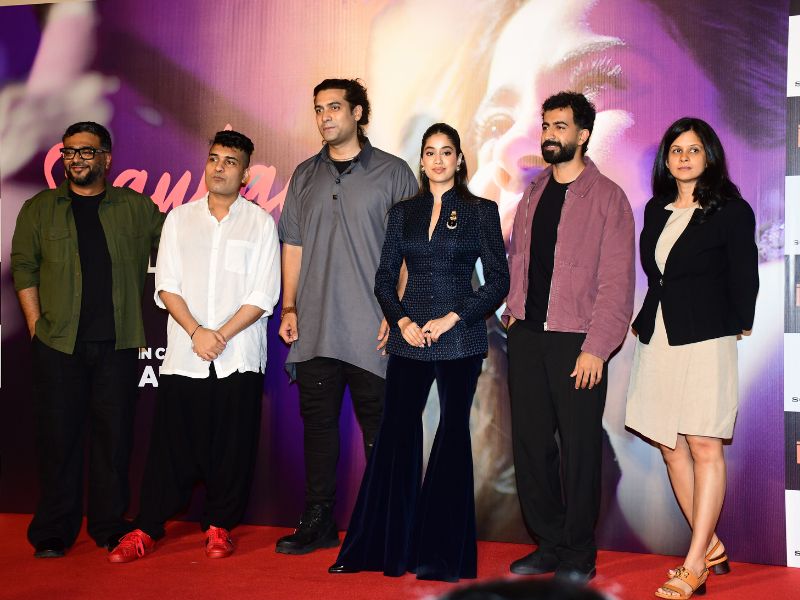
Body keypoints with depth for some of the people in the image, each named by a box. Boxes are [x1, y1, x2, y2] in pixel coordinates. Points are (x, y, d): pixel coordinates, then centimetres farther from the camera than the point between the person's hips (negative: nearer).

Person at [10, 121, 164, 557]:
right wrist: (36, 323, 0)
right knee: (58, 435, 2)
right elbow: (23, 267, 7)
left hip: (118, 343, 0)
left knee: (114, 432, 3)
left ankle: (109, 525, 14)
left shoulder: (137, 207, 10)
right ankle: (52, 532, 10)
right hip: (58, 342, 0)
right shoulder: (39, 209, 10)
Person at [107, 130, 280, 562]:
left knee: (231, 444, 2)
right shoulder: (179, 219, 10)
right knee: (171, 442, 2)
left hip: (239, 357, -1)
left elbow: (263, 296, -2)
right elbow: (166, 285, 4)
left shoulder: (261, 224, 4)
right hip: (183, 354, 1)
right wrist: (196, 331, -9)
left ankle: (219, 526, 16)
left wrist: (222, 335, -11)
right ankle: (147, 529, 10)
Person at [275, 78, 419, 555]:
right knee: (318, 425, 9)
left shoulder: (392, 173, 1)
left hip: (372, 331, -4)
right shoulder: (305, 176, 14)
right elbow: (293, 245, 15)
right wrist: (290, 307, 7)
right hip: (315, 329, 4)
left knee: (378, 429, 1)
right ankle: (318, 523, 18)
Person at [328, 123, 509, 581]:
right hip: (409, 338, 3)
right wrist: (401, 321, -6)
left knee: (453, 435, 2)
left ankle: (443, 552, 12)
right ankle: (383, 544, 13)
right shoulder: (403, 213, 11)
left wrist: (453, 318, -12)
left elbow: (498, 280, -2)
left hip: (459, 340, -3)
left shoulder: (481, 211, 1)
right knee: (397, 434, 2)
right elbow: (385, 278, 11)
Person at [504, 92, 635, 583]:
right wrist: (514, 309, 7)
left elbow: (617, 280, -9)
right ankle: (548, 544, 22)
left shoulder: (607, 197, -4)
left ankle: (578, 555, 15)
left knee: (578, 450, 2)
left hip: (575, 340, -5)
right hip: (527, 336, 6)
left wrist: (596, 348, -15)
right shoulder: (534, 193, 14)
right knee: (530, 442, 9)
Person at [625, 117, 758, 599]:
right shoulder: (656, 211, 15)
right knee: (670, 447, 5)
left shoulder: (731, 210, 0)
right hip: (658, 339, 6)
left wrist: (737, 327, 0)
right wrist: (644, 321, 12)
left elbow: (744, 278, 1)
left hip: (705, 341, -6)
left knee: (704, 447, -7)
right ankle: (712, 549, 17)